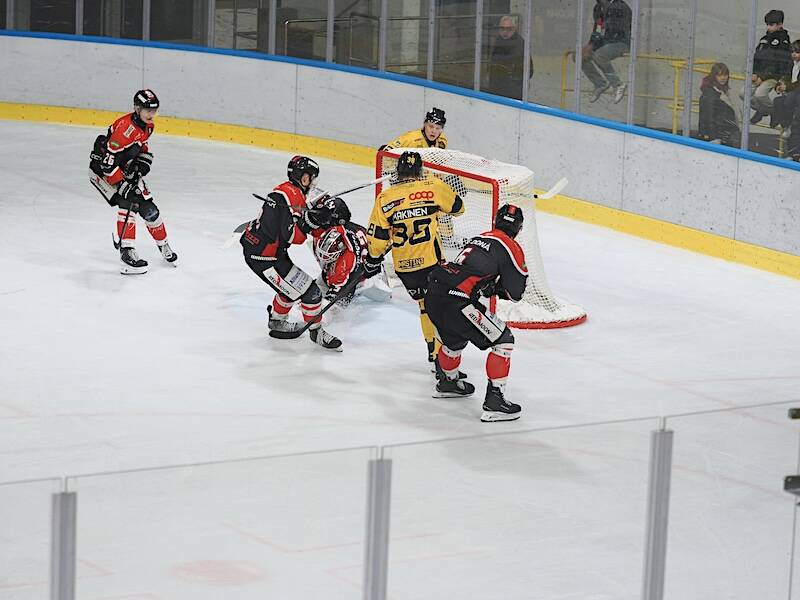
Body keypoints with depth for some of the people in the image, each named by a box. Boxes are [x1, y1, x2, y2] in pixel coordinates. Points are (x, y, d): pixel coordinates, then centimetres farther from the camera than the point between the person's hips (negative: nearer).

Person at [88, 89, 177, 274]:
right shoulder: (126, 128, -31)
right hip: (101, 170, -8)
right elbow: (107, 162, -33)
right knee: (128, 203, -24)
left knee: (148, 207, 8)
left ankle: (163, 245, 30)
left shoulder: (148, 126, -3)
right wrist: (123, 185, -33)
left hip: (125, 170, 8)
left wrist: (143, 163, -3)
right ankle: (127, 254, -25)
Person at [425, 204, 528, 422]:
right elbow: (515, 293, 3)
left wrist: (490, 286, 25)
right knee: (502, 340, 0)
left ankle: (448, 383, 58)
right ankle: (494, 400, -6)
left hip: (433, 295, 8)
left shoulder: (480, 238, 23)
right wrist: (498, 288, 21)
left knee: (455, 338, 34)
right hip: (456, 302, -8)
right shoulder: (510, 247, 0)